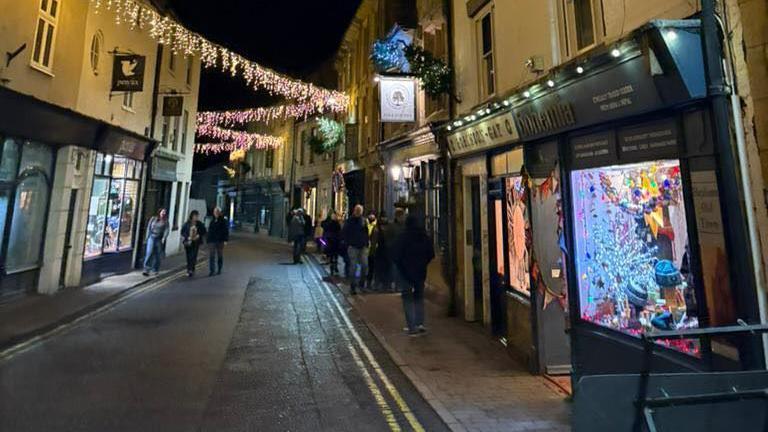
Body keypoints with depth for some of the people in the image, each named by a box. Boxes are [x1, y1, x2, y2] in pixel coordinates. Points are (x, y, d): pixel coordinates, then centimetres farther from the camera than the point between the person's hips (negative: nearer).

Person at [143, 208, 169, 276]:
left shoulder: (165, 221, 5)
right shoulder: (153, 218, 8)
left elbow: (166, 230, -5)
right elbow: (149, 227, 9)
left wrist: (164, 238, -18)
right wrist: (148, 236, 1)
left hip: (159, 239, 0)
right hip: (152, 237, 0)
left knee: (158, 255, 4)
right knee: (149, 253, -11)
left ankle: (155, 270, 17)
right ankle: (146, 270, -10)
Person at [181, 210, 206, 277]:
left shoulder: (200, 224, 0)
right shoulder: (186, 224, -1)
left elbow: (203, 232, 7)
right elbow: (182, 232, 4)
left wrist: (199, 236, -9)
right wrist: (187, 237, -9)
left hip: (196, 242, -1)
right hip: (188, 242, 1)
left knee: (193, 256, -9)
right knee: (188, 256, 6)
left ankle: (191, 270, -4)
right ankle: (189, 270, 18)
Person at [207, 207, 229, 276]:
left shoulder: (224, 221, -3)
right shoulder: (212, 221, 11)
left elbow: (226, 231, -7)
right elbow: (209, 231, 16)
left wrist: (226, 240, -14)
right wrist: (208, 240, 13)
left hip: (220, 241, -3)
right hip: (212, 241, 3)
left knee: (220, 256, 8)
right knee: (211, 256, -4)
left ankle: (219, 269, 19)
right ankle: (212, 270, -4)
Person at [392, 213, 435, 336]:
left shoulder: (402, 237, -12)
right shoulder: (425, 237, 0)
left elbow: (396, 256, -13)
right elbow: (431, 254, 4)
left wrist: (401, 267, 2)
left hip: (405, 272, -3)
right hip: (421, 272, 4)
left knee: (408, 298, 5)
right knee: (419, 296, 18)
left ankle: (412, 327, 1)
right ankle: (420, 323, 10)